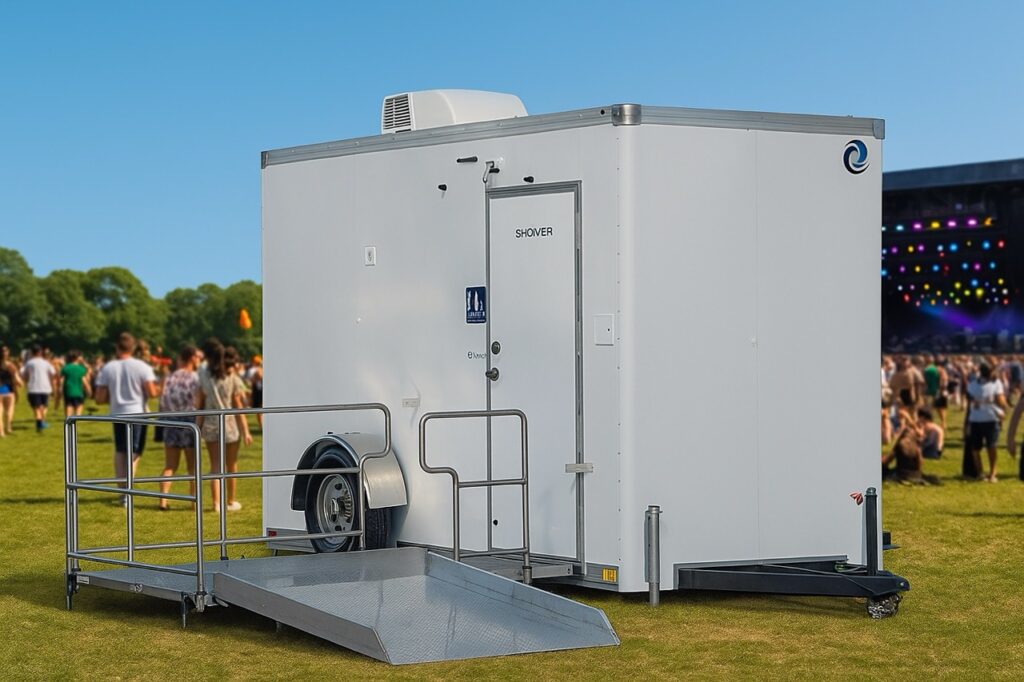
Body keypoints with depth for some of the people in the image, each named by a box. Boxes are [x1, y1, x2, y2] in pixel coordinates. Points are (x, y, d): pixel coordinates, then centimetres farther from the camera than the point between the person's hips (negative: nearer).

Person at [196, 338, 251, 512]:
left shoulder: (203, 375, -6)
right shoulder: (233, 378, -7)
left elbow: (198, 403, -6)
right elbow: (238, 407, -6)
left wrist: (198, 425, 3)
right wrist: (245, 431, -1)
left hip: (210, 425, 0)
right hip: (230, 426, 0)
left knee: (215, 466, 6)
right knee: (231, 467, 15)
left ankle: (216, 502, -4)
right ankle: (231, 501, 27)